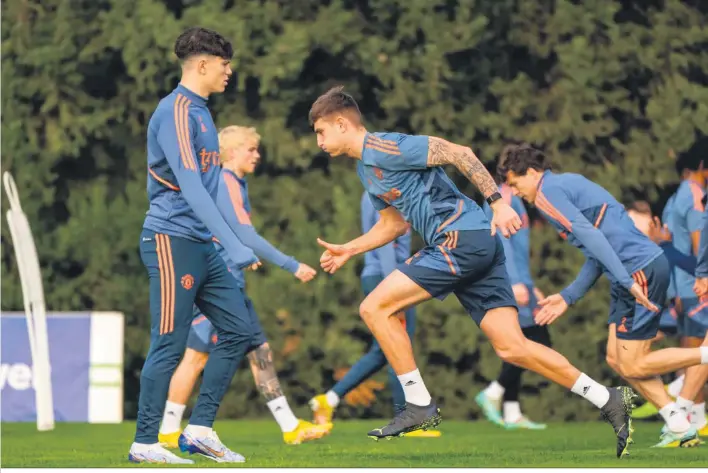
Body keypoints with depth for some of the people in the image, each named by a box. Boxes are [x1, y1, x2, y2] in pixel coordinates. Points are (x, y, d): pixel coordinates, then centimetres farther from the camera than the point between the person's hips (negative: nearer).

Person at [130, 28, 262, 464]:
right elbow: (190, 189, -23)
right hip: (172, 240, -10)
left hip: (202, 246, 10)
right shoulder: (176, 112, -14)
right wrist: (236, 248, -28)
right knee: (169, 346, -6)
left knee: (238, 331, 6)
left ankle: (200, 430, 10)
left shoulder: (200, 111, 16)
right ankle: (145, 444, 1)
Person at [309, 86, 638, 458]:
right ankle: (610, 401, 1)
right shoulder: (366, 168, 22)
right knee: (511, 347, 2)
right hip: (479, 246, 10)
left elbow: (457, 153, -15)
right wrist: (348, 250, 27)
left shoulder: (381, 148, -9)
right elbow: (394, 223, 34)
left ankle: (419, 407, -3)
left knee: (375, 308, -7)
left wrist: (498, 203, -19)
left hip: (462, 238, -10)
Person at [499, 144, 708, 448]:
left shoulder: (548, 192, -6)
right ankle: (679, 429, 8)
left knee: (632, 365, -6)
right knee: (616, 358, 10)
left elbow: (590, 235, -19)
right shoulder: (569, 184, 24)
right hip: (642, 266, 10)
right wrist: (568, 297, 26)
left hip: (640, 269, -10)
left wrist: (627, 281, -26)